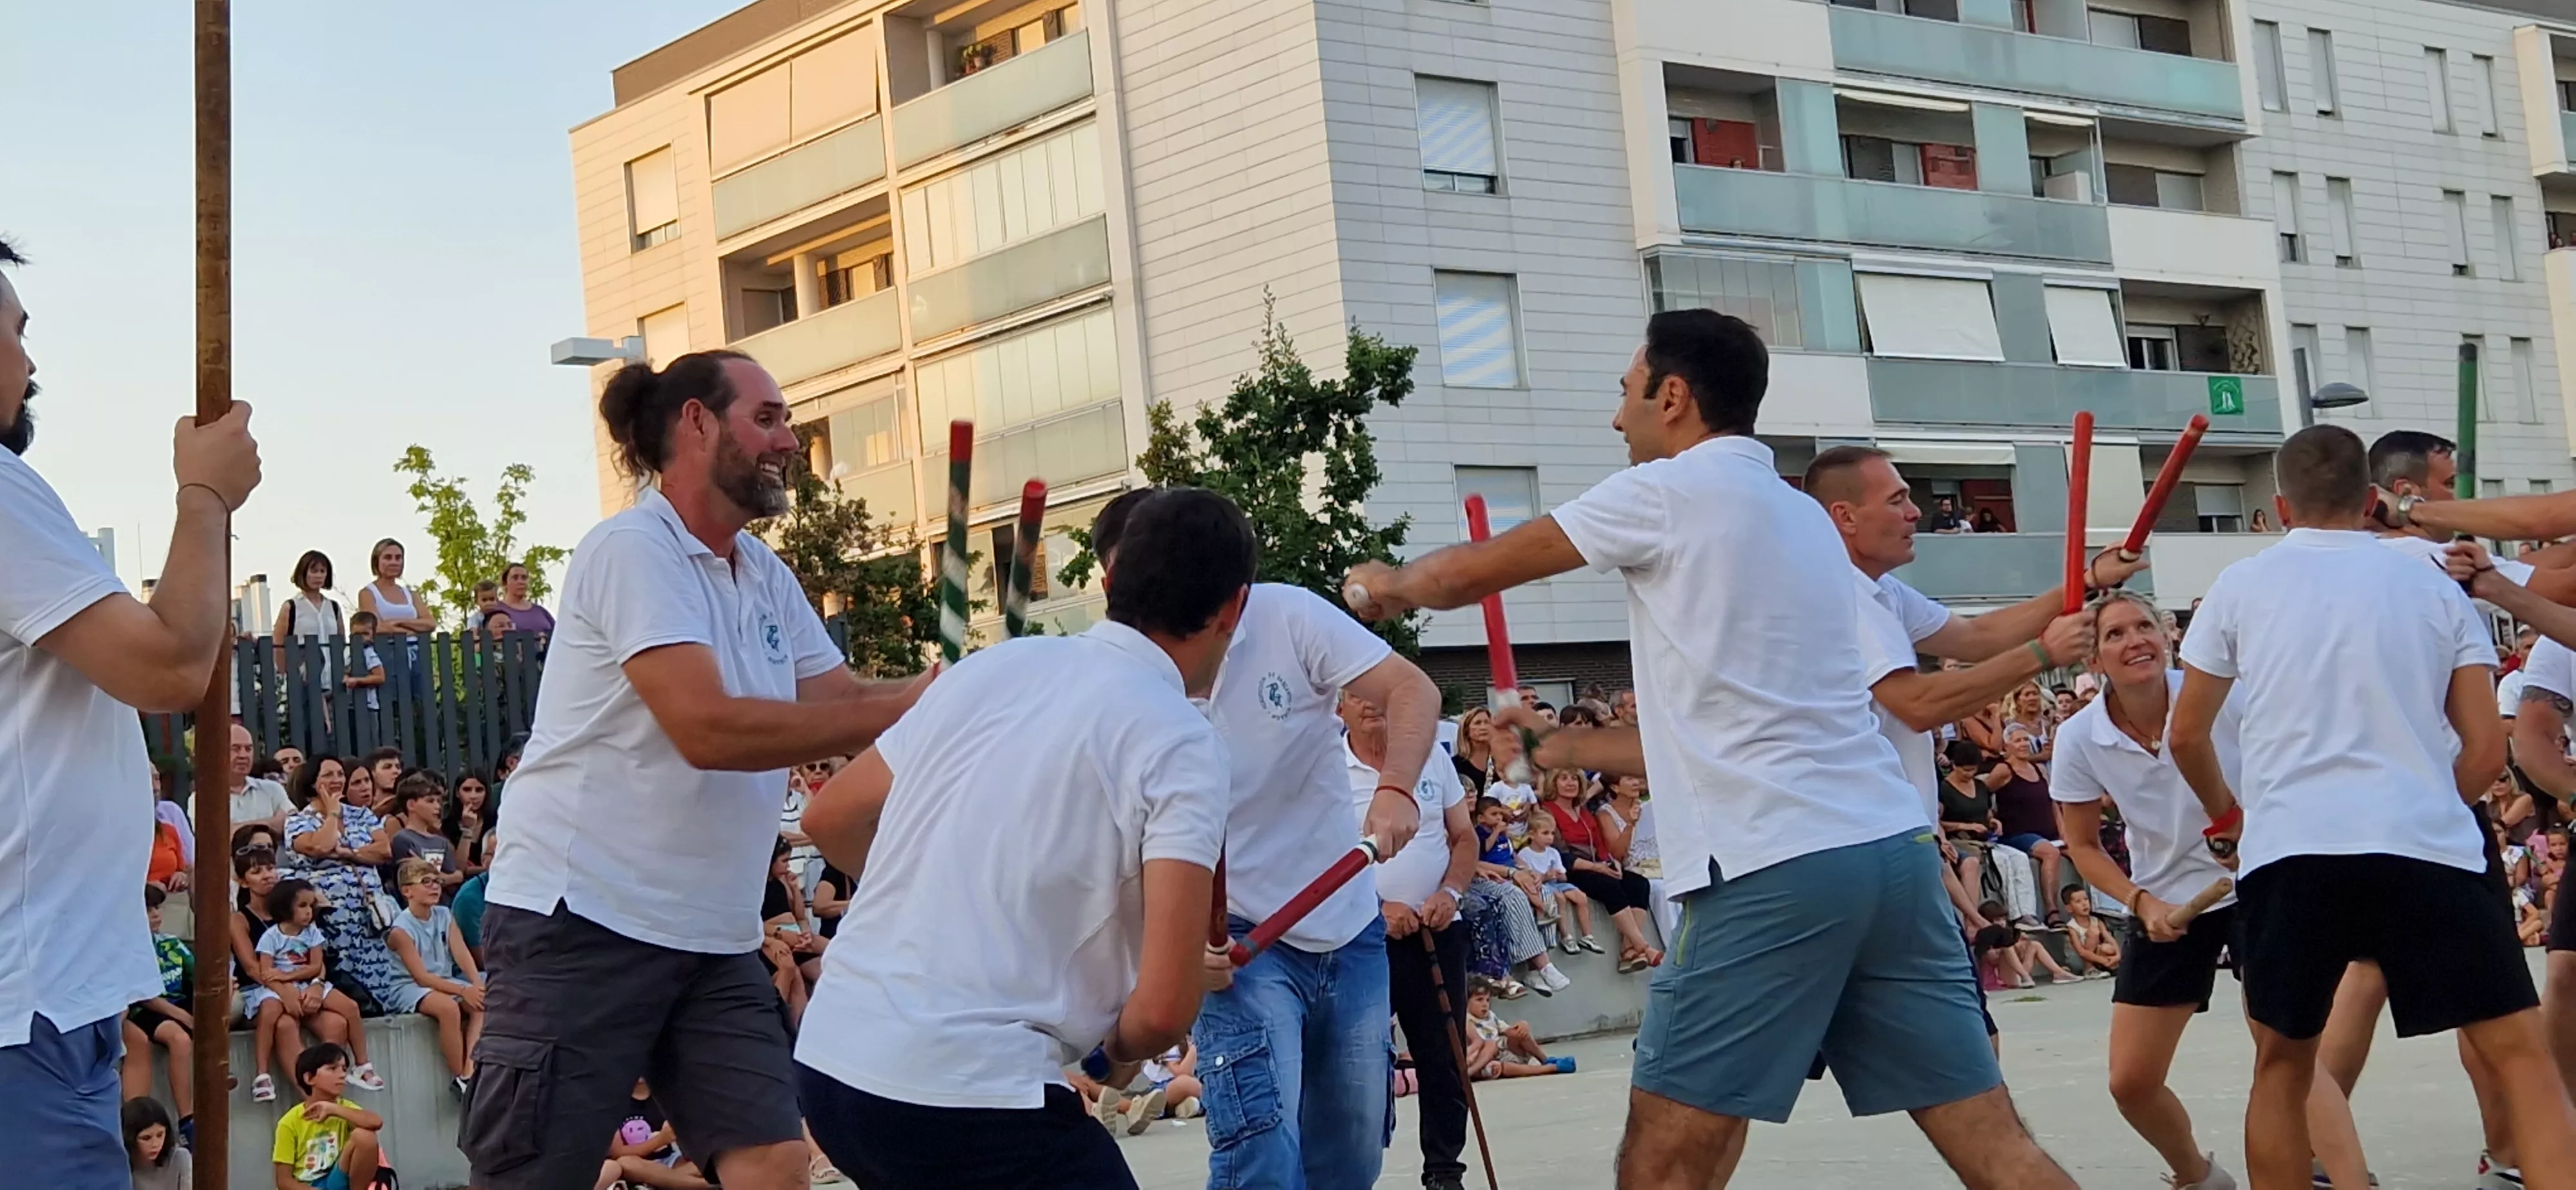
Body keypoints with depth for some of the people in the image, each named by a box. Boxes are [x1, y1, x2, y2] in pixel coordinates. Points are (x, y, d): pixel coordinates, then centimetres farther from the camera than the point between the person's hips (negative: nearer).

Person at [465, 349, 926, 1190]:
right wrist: (907, 710, -25)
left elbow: (839, 703, 8)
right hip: (583, 921, -8)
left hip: (713, 934, 8)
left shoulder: (766, 576, 13)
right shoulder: (633, 549, -13)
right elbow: (708, 728, -25)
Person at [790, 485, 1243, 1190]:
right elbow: (1163, 1009, -16)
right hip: (973, 1096, -7)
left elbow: (830, 820, 19)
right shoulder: (1184, 747, -8)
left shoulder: (994, 664, 9)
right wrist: (1121, 1052, 6)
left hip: (828, 1055, 8)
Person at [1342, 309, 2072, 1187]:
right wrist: (1555, 746, 33)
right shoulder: (1803, 517, 23)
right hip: (1894, 846, 8)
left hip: (1775, 870, -8)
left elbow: (1470, 574, 9)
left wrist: (1388, 583, 31)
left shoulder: (1671, 491, 0)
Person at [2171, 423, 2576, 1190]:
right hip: (2428, 848, 0)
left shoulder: (2240, 587, 11)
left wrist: (2226, 817, 34)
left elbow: (2188, 735, 16)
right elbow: (2486, 754, 10)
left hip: (2289, 850, 1)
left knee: (2282, 1065, 15)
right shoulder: (2435, 588, 12)